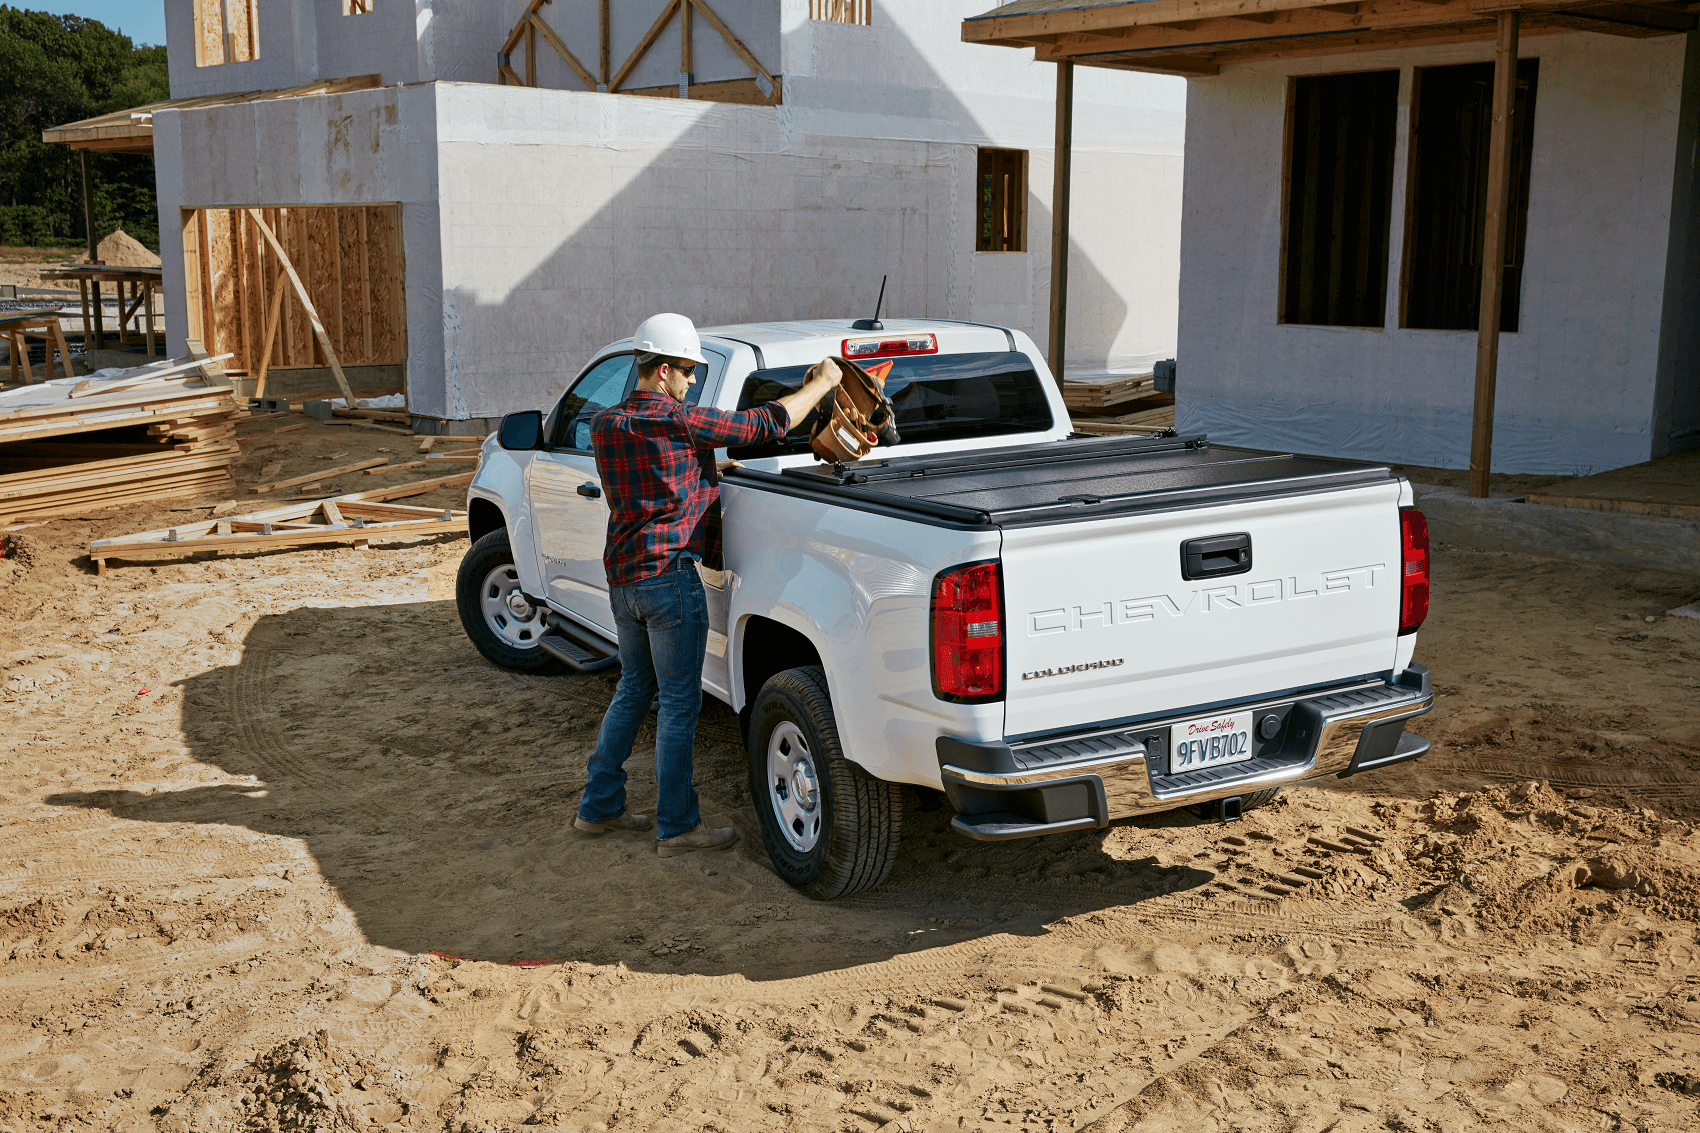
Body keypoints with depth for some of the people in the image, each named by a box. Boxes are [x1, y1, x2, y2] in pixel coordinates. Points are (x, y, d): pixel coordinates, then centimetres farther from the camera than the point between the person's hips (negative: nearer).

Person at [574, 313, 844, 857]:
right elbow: (768, 424, -11)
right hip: (669, 576, -8)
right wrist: (822, 383, 1)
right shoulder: (679, 422, -15)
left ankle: (599, 806, 26)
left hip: (622, 576, 8)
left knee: (634, 688, 21)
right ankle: (676, 827, 8)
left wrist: (710, 469, 26)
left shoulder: (604, 425, 7)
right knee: (679, 702, 1)